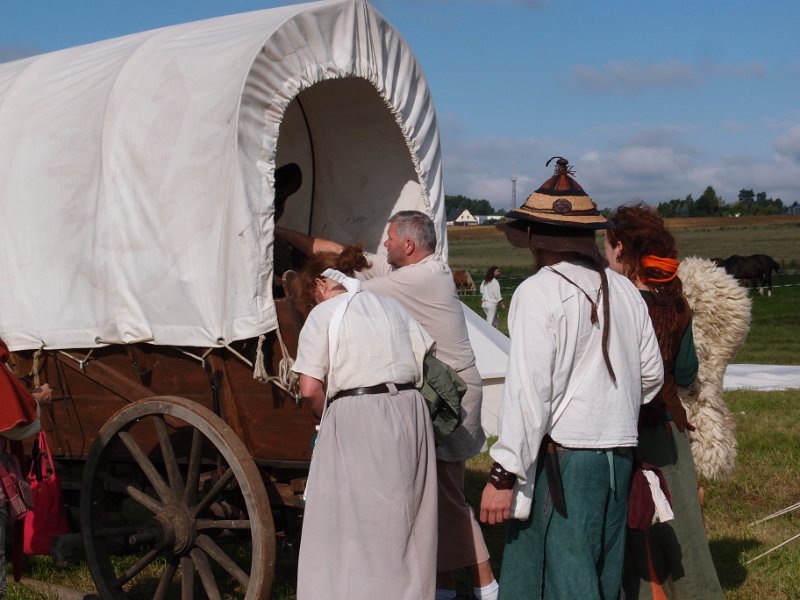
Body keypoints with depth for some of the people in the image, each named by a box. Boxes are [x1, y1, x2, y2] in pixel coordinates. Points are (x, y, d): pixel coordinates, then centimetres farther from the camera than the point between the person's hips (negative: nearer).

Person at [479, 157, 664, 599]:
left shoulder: (538, 292, -11)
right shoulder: (624, 291, 9)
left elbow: (529, 391, -17)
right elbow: (651, 374, 16)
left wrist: (503, 474, -14)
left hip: (561, 457, -7)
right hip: (619, 454, 7)